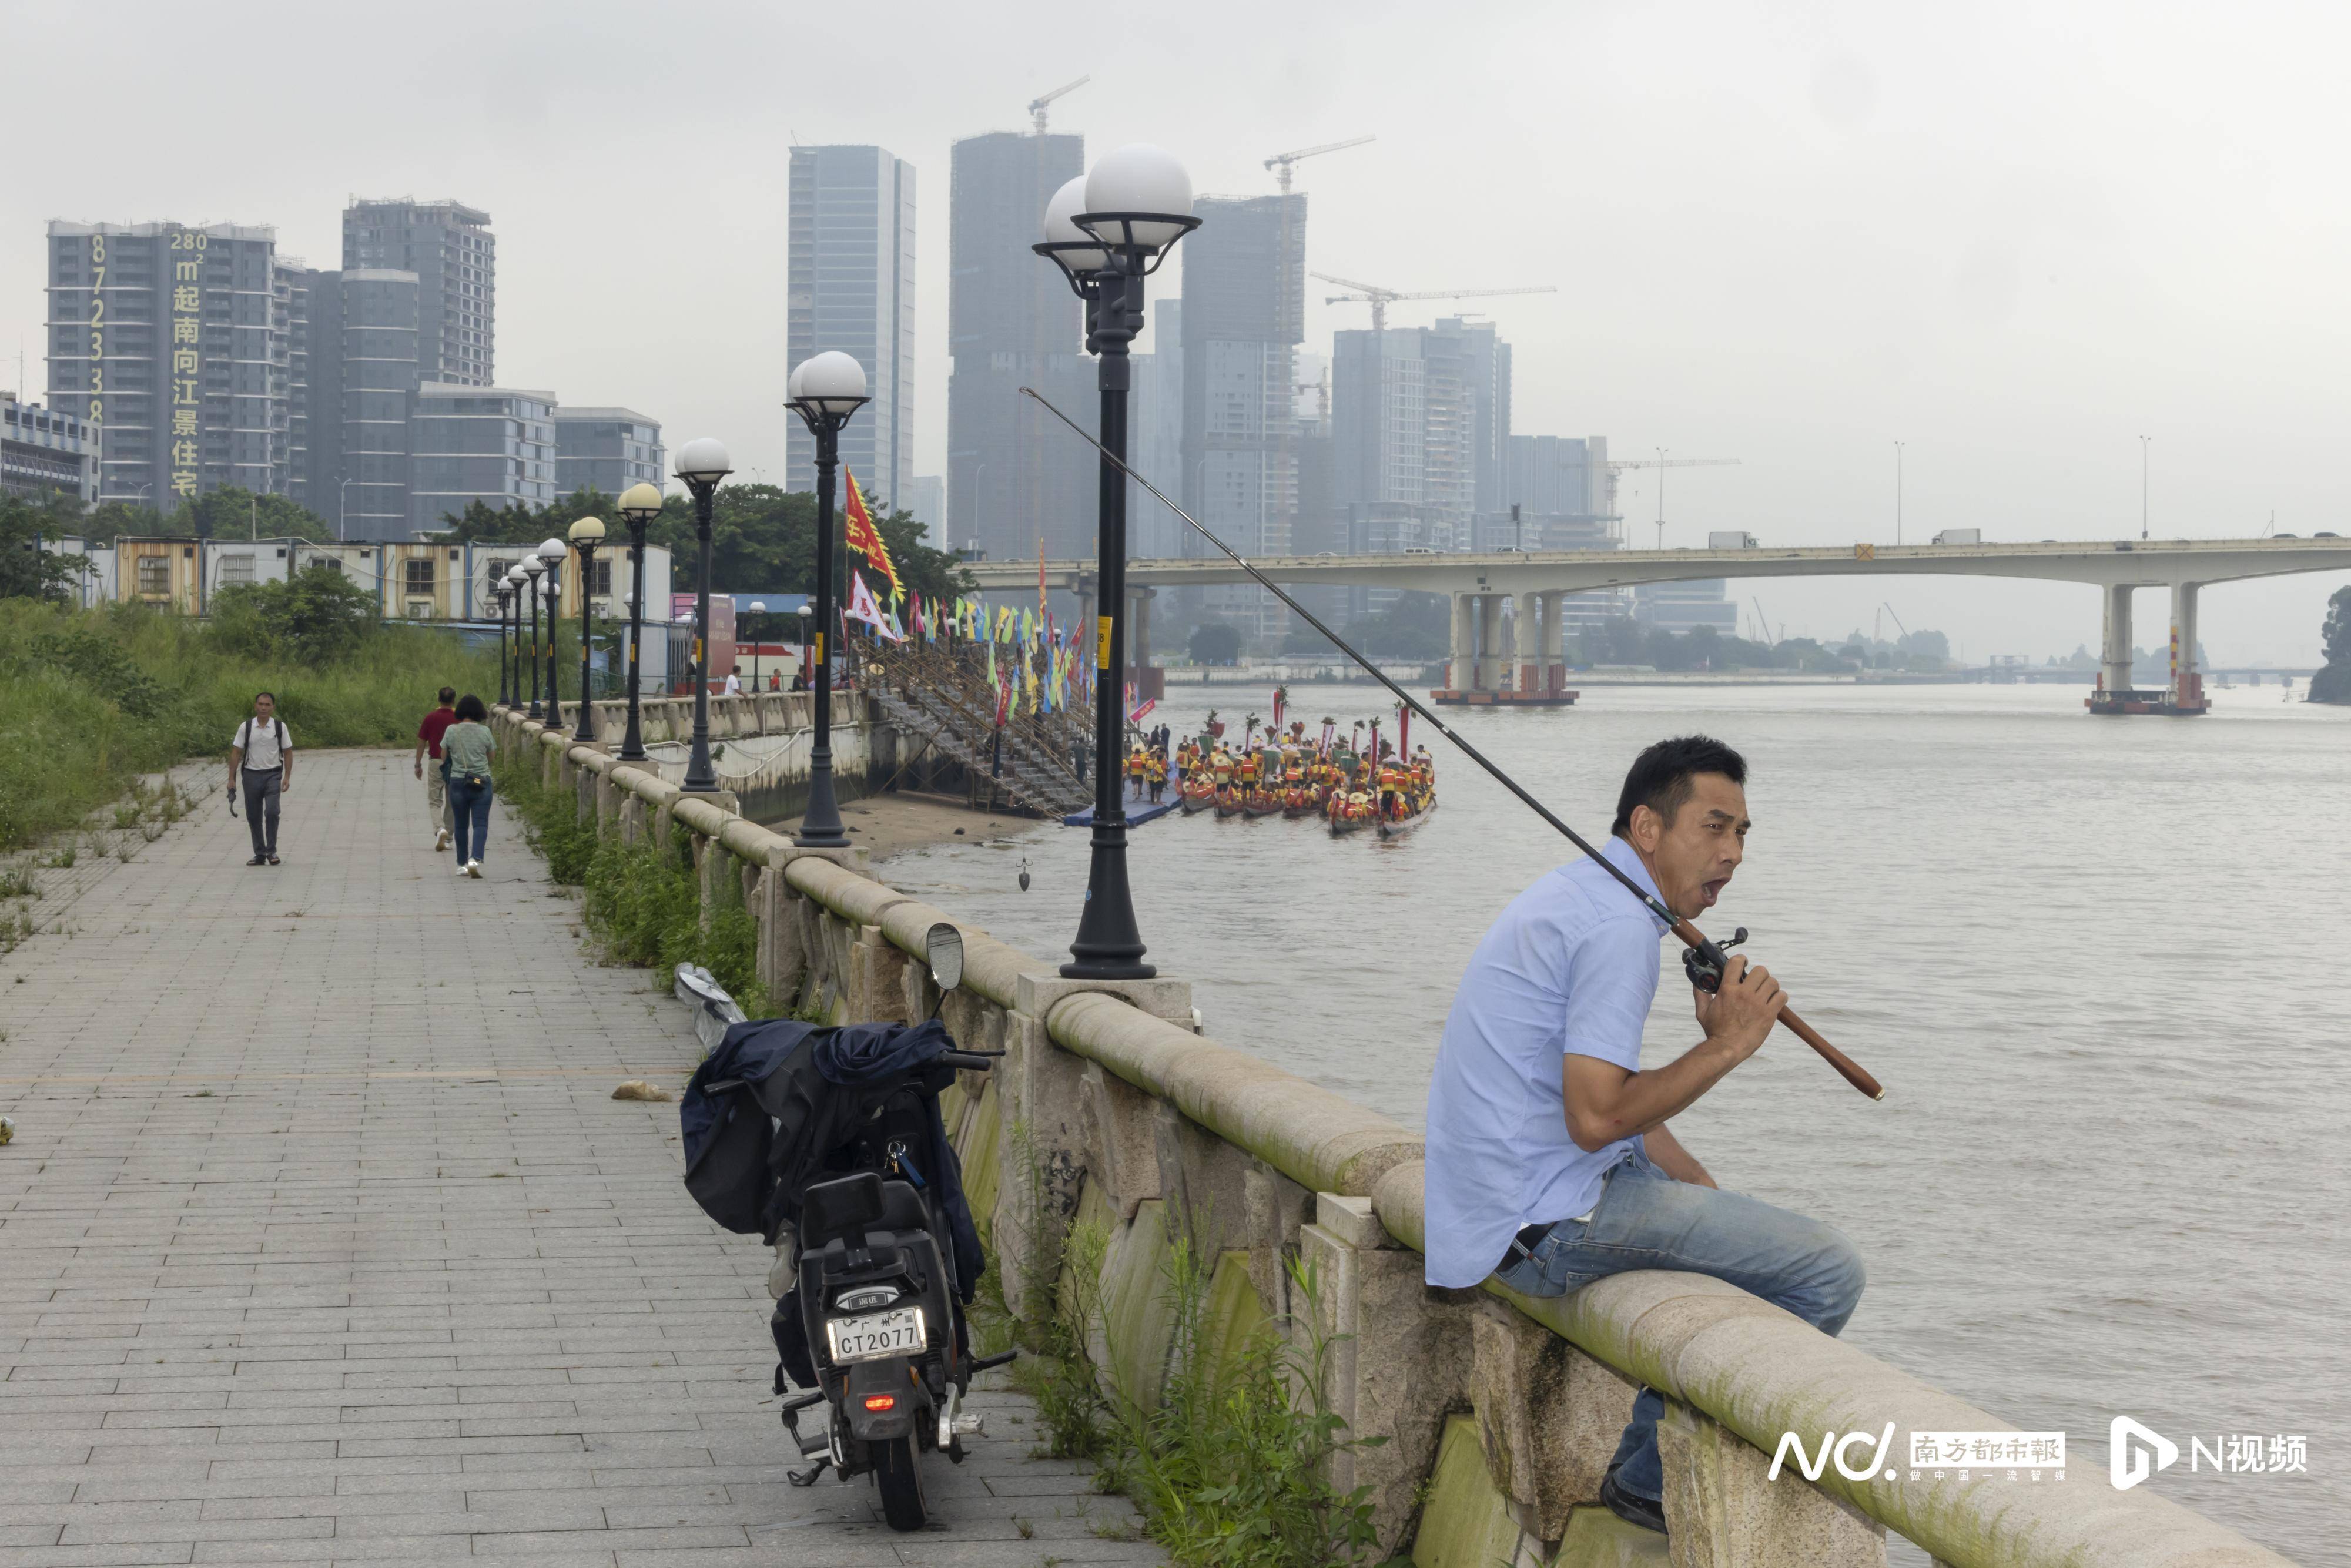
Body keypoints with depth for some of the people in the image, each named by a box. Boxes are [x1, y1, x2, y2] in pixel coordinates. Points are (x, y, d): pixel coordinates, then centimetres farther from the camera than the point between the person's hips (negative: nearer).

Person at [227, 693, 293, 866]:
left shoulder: (280, 727, 0)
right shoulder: (245, 727, 1)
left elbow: (288, 753, 4)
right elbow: (236, 753, 3)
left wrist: (287, 777, -4)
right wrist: (232, 779, -1)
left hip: (273, 775, -2)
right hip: (251, 775, 2)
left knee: (271, 812, -17)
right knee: (254, 817, 6)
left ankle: (271, 851, -5)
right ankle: (259, 854, 16)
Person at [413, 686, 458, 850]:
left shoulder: (430, 718, -4)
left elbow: (421, 743, -1)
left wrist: (418, 765, 9)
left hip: (436, 763, -1)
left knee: (435, 801, 3)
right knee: (451, 803, 12)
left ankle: (439, 829, -23)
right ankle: (447, 839, 16)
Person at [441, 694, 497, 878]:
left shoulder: (451, 731, -3)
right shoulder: (485, 732, -4)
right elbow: (490, 759, 6)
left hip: (458, 782, 1)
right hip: (481, 782, -1)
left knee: (461, 826, 12)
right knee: (480, 824, -2)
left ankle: (462, 864, 18)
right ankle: (475, 859, -22)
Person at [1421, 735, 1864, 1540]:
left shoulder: (1579, 893, 15)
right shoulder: (1622, 925, -18)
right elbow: (1596, 1117, -26)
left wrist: (1714, 1197, 15)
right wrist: (1724, 1047, -15)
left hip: (1498, 1192, 11)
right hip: (1547, 1223, -11)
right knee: (1826, 1273, -12)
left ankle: (1653, 1472, 29)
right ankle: (1652, 1478, 1)